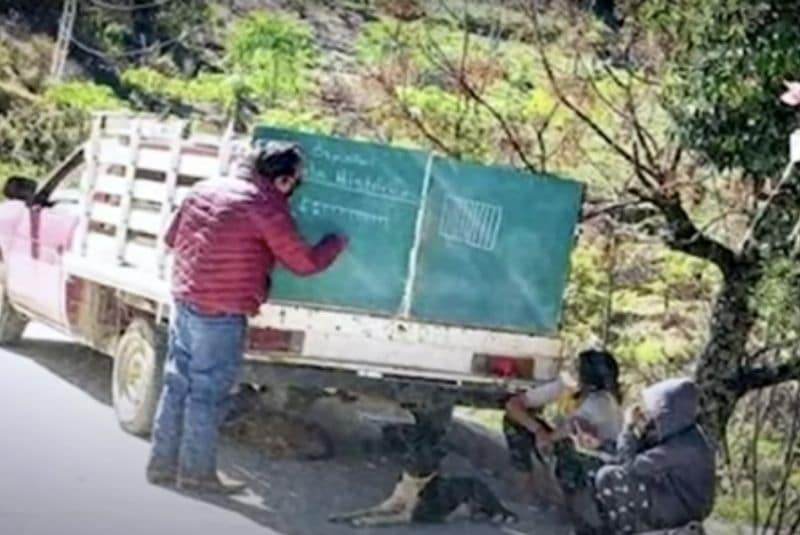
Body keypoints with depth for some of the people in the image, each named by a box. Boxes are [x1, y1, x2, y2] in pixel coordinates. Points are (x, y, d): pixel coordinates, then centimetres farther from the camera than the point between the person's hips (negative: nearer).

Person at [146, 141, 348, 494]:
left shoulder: (206, 189, 9)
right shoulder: (268, 209, -13)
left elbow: (172, 238, 18)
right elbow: (304, 262, -6)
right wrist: (337, 243, 11)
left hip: (184, 300, 8)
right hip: (221, 313, -8)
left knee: (177, 384, 14)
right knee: (208, 392, 2)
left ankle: (163, 464, 22)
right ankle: (197, 471, 10)